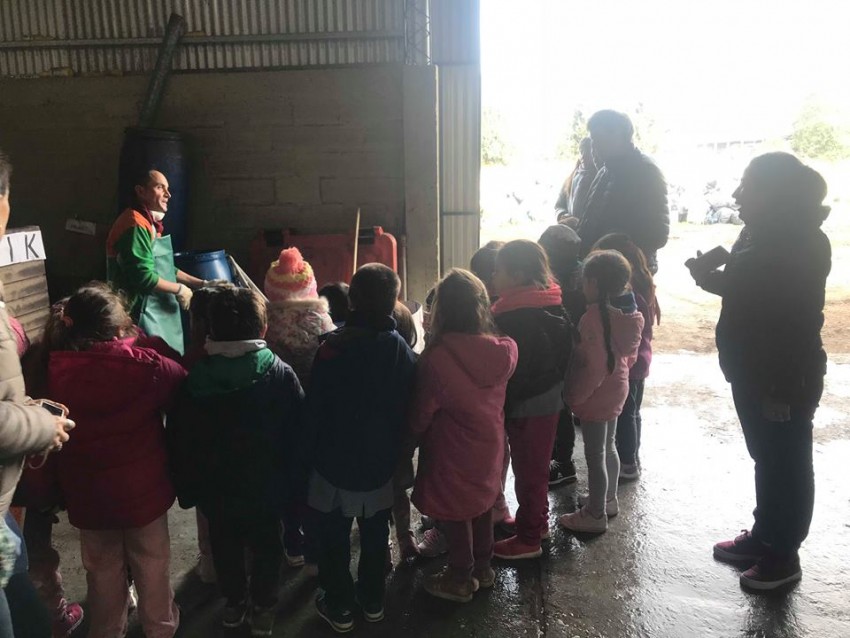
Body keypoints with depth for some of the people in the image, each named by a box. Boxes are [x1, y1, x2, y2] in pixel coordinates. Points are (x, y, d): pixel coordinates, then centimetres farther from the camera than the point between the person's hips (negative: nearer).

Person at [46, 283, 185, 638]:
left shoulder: (56, 369, -15)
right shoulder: (143, 363, -22)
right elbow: (182, 384, -6)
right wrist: (148, 344, 2)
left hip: (87, 491, 2)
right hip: (143, 486, -2)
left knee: (102, 569, 23)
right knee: (151, 564, 20)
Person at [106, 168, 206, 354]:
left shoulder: (151, 224, 16)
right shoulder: (136, 225, -17)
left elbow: (163, 267, 22)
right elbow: (144, 277, -24)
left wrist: (198, 283, 13)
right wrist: (179, 289, -12)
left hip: (158, 314, 10)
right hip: (142, 314, -10)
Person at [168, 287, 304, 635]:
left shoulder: (193, 381, -13)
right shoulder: (281, 376, -17)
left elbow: (179, 443, -6)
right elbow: (297, 435, -11)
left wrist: (187, 489, 6)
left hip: (215, 489, 1)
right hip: (266, 487, -1)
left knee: (225, 544, 23)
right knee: (265, 545, 19)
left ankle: (234, 601, 40)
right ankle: (262, 608, 33)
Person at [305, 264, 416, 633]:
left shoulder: (332, 349, -20)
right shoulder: (404, 353, -9)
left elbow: (314, 411, -14)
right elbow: (408, 414, 0)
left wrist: (309, 455, -1)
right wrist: (397, 455, 13)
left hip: (335, 462, -3)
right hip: (381, 463, 3)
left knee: (334, 537, 15)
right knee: (375, 535, 21)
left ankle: (339, 607, 29)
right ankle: (372, 601, 36)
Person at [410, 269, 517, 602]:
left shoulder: (437, 357, -27)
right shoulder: (504, 350, -14)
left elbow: (423, 412, -14)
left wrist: (416, 433, 5)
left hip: (452, 451, -5)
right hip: (490, 445, 5)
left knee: (456, 512, 14)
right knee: (483, 502, 24)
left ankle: (460, 579, 31)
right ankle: (483, 567, 42)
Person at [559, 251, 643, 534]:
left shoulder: (595, 315, -27)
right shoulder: (631, 313, -1)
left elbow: (596, 366, -28)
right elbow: (630, 354, 10)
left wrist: (574, 396, -18)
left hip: (596, 394, -9)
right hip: (617, 388, 9)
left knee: (594, 455, 5)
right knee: (608, 447, 24)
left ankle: (595, 514, 19)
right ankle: (608, 499, 42)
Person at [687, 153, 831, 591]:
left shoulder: (803, 243, -19)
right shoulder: (762, 231, 8)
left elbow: (798, 318, -23)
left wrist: (781, 385, -24)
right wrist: (714, 279, 0)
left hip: (785, 378, -9)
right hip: (753, 370, 9)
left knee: (786, 464, 6)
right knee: (765, 458, 20)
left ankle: (784, 555, 21)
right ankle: (763, 536, 35)